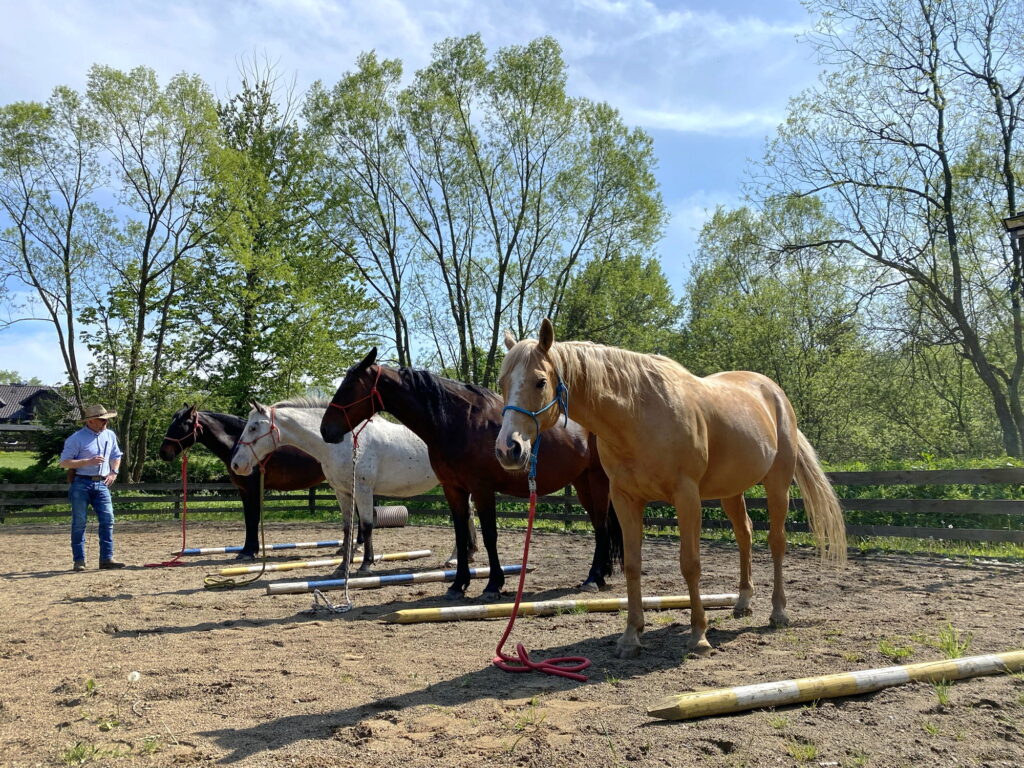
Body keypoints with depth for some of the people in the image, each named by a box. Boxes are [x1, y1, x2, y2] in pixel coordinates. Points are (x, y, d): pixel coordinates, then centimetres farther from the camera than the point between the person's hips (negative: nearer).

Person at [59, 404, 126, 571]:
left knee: (108, 520, -2)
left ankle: (107, 558, 2)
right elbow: (64, 462, -10)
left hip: (102, 484, 4)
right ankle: (79, 560, 9)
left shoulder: (110, 435, 9)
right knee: (79, 522, 2)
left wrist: (114, 472, 6)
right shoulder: (77, 438, -7)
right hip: (81, 484, -4)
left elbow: (116, 456, 23)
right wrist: (88, 461, -19)